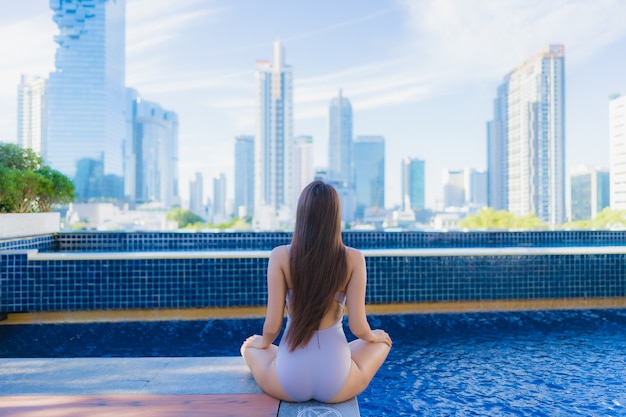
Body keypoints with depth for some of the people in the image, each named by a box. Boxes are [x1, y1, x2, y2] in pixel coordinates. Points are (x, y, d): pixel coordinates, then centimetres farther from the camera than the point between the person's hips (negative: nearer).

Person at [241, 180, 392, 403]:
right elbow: (358, 328, -8)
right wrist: (373, 336, 16)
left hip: (288, 382, 0)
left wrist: (263, 343, 15)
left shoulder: (280, 255, -10)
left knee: (250, 346, 33)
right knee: (381, 341, 31)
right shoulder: (353, 258, -9)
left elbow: (272, 327, -9)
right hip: (336, 383, 0)